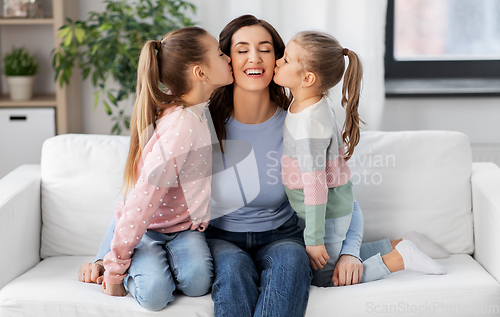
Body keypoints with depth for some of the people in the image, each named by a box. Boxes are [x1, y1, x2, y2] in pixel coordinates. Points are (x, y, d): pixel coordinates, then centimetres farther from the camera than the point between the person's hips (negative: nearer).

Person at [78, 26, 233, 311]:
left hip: (184, 227, 5)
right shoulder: (184, 123, -26)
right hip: (147, 227, -5)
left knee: (197, 282, -23)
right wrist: (114, 269, -23)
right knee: (155, 293, -28)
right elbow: (145, 195, -27)